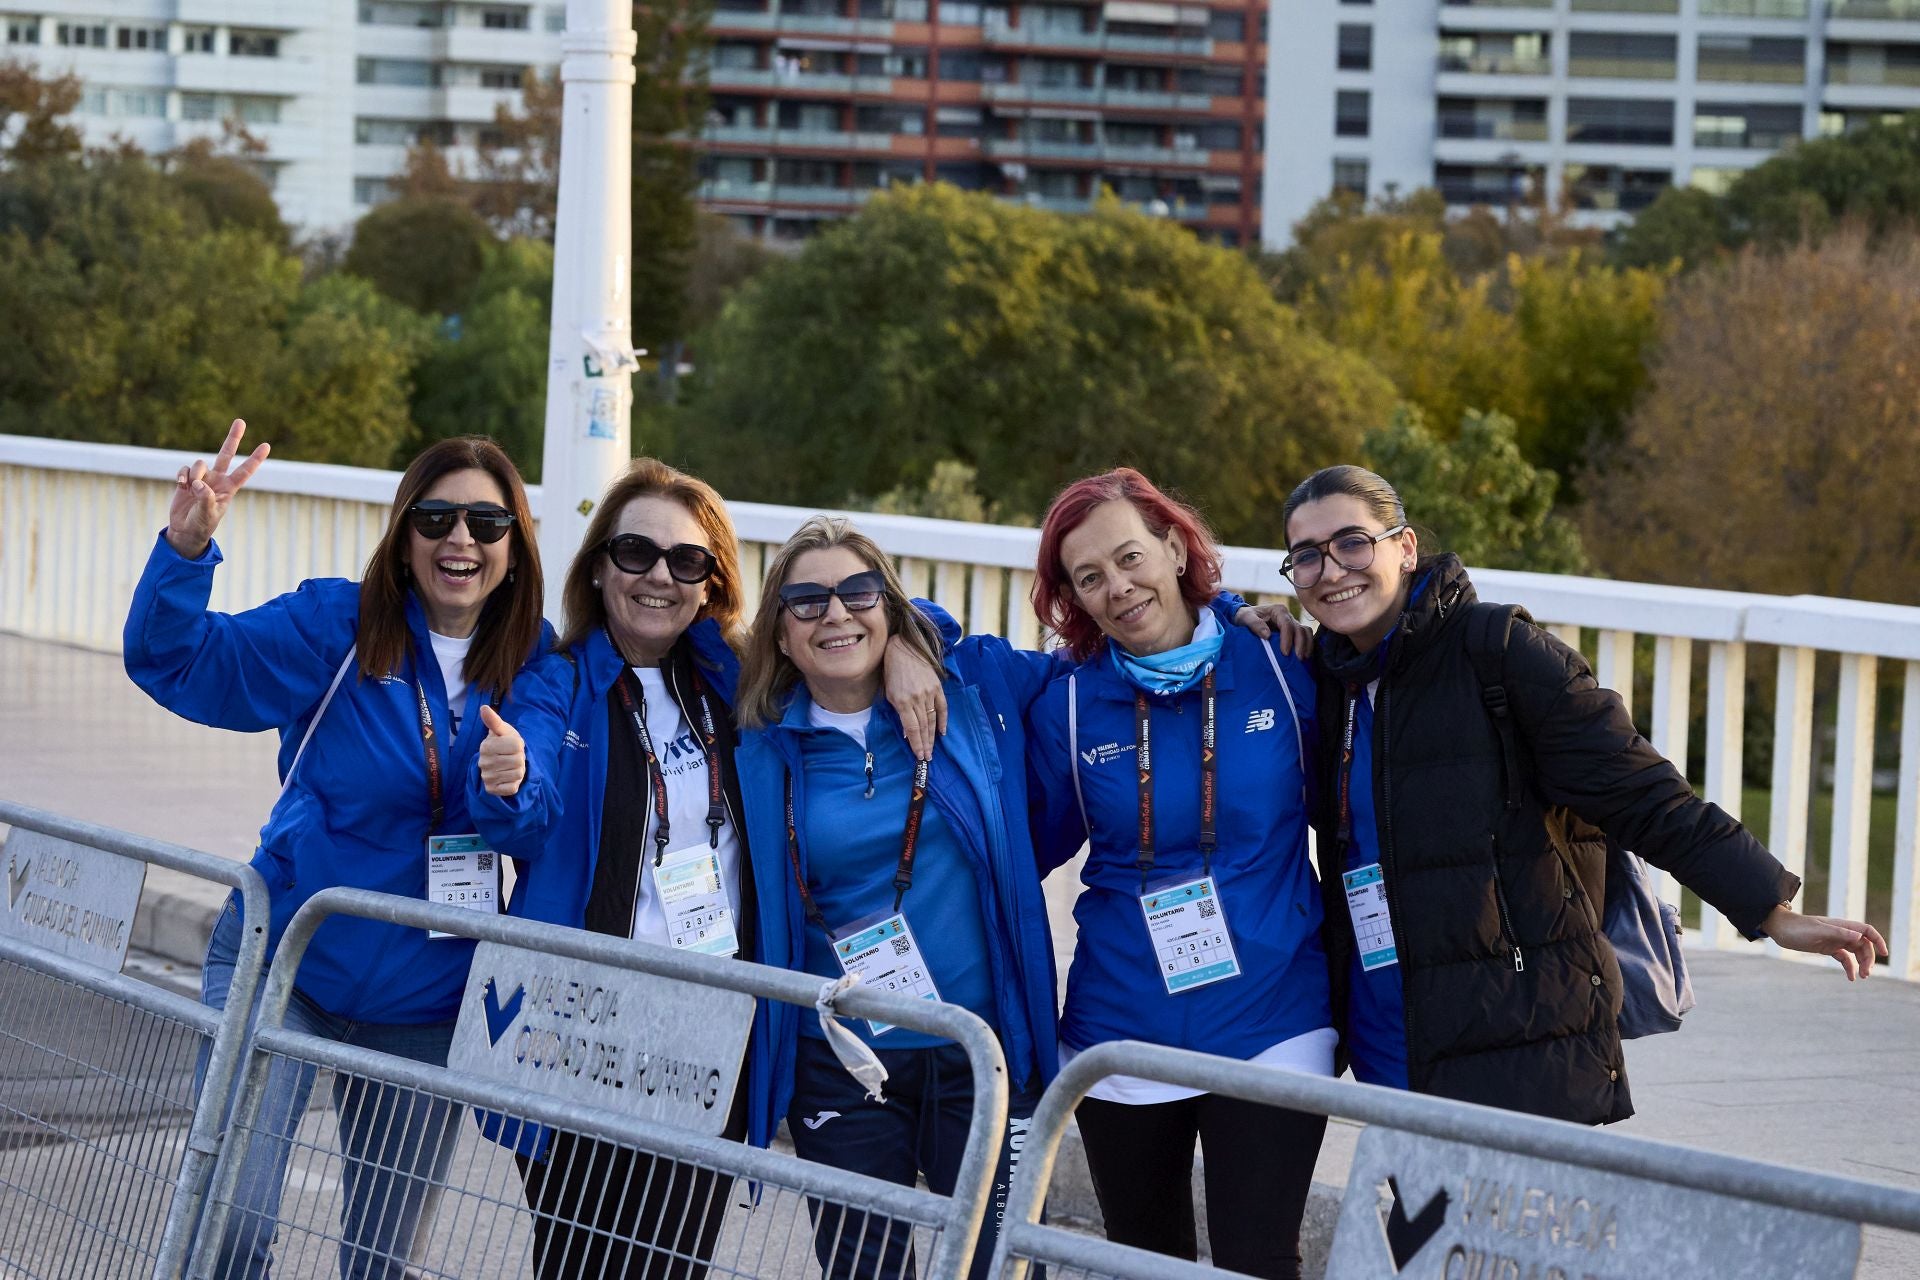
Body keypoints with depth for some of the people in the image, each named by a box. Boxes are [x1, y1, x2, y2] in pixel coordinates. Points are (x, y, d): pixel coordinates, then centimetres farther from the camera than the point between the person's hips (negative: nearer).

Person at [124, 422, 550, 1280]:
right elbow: (178, 662, -15)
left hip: (426, 1005, 3)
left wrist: (517, 786, -21)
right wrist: (187, 550, -33)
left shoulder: (536, 663, 1)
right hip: (285, 961, -3)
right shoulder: (334, 627, -7)